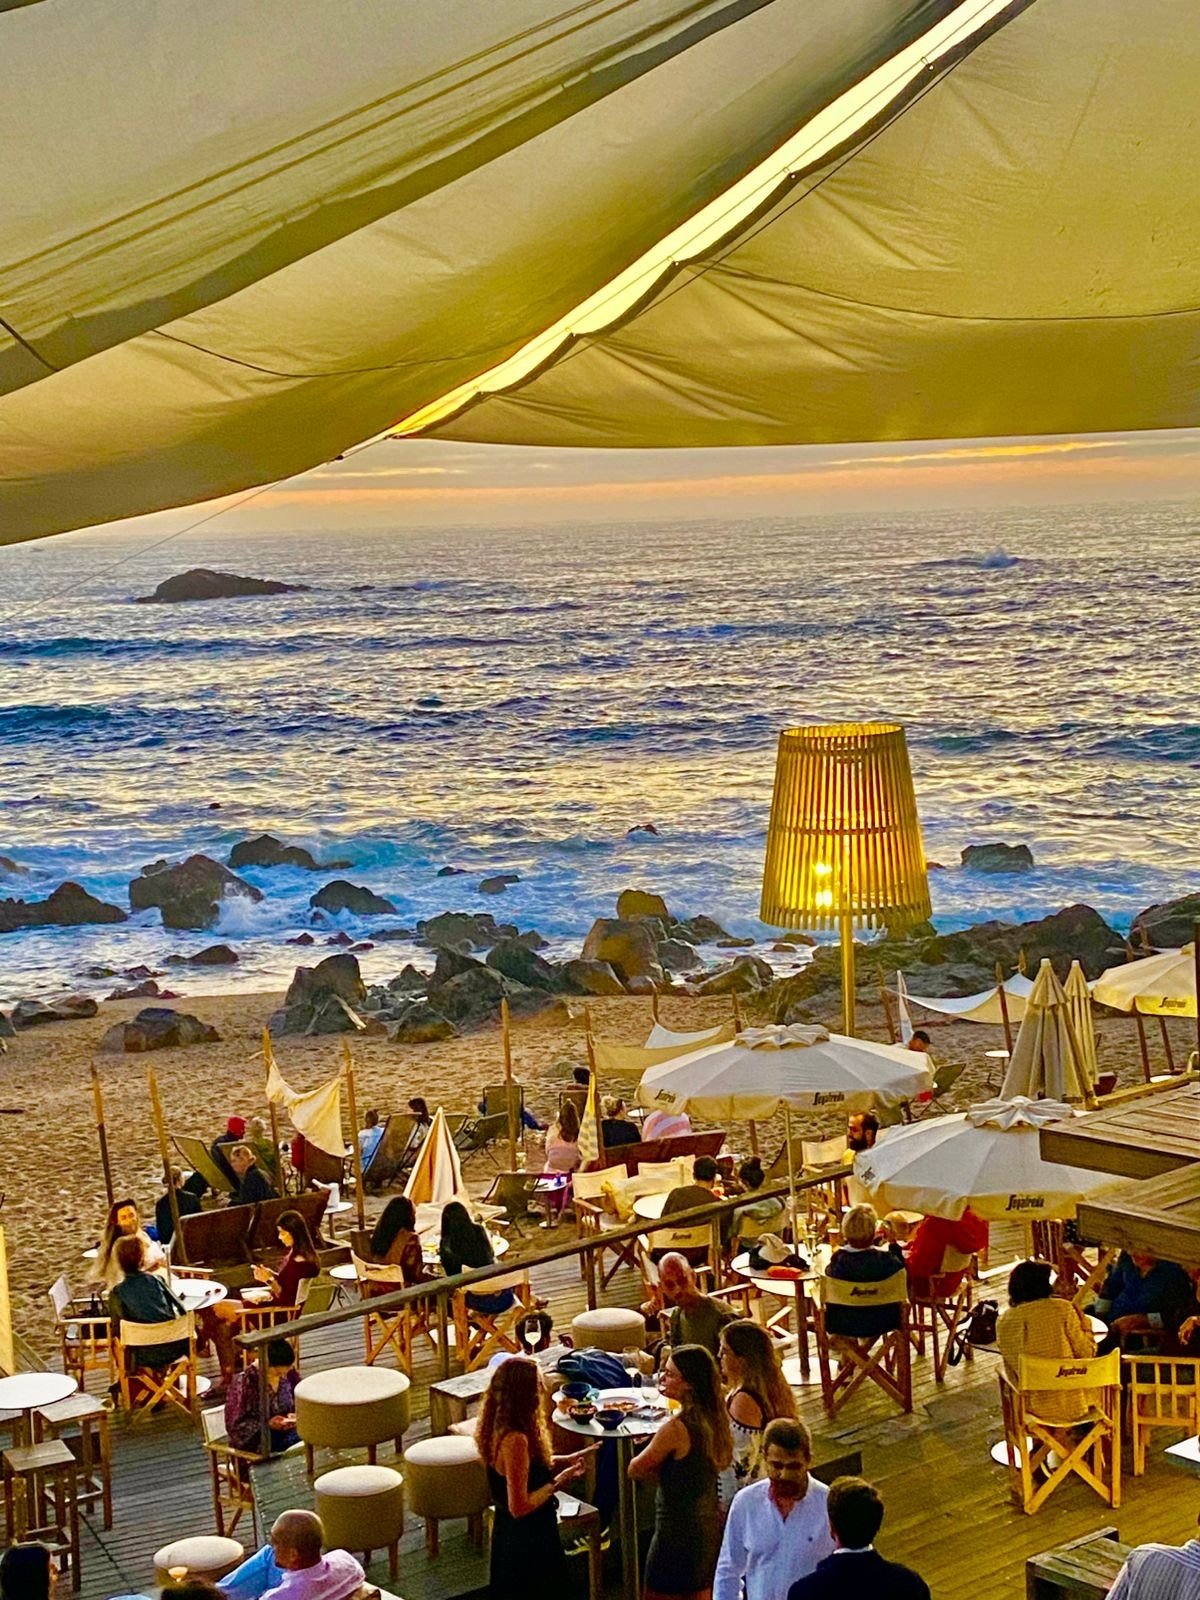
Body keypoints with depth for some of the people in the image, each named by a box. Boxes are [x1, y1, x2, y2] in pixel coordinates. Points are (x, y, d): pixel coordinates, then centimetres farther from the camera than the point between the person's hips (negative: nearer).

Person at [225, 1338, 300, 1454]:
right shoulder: (243, 1381, -13)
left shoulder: (289, 1373, 2)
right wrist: (268, 1424, -20)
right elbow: (235, 1426, -10)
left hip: (287, 1431, 6)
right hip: (254, 1438, -6)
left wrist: (297, 1415, -6)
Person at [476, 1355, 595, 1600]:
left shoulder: (499, 1427, -1)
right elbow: (519, 1506, -27)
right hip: (527, 1541, -9)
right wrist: (557, 1483, -18)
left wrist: (564, 1461, 8)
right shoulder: (515, 1439, -30)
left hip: (508, 1532, 9)